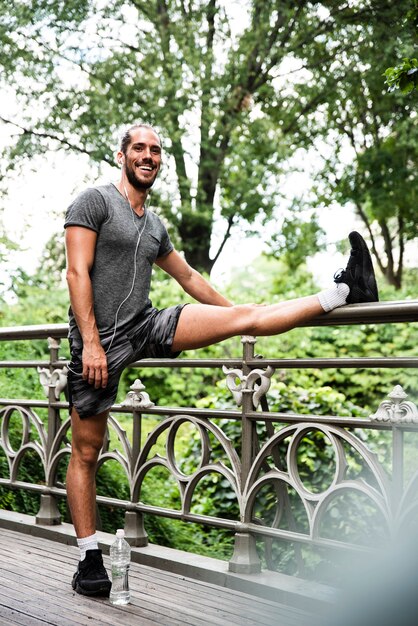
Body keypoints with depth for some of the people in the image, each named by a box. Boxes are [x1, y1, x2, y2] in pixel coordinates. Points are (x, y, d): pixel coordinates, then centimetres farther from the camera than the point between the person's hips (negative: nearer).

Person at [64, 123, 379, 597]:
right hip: (99, 339, -5)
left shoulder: (154, 225, 17)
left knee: (244, 316, -8)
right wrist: (90, 342, -19)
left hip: (146, 327, 5)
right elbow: (77, 273, -12)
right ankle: (89, 561, 10)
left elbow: (188, 277, 28)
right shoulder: (94, 202, -3)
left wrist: (235, 312, 32)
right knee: (85, 453, 0)